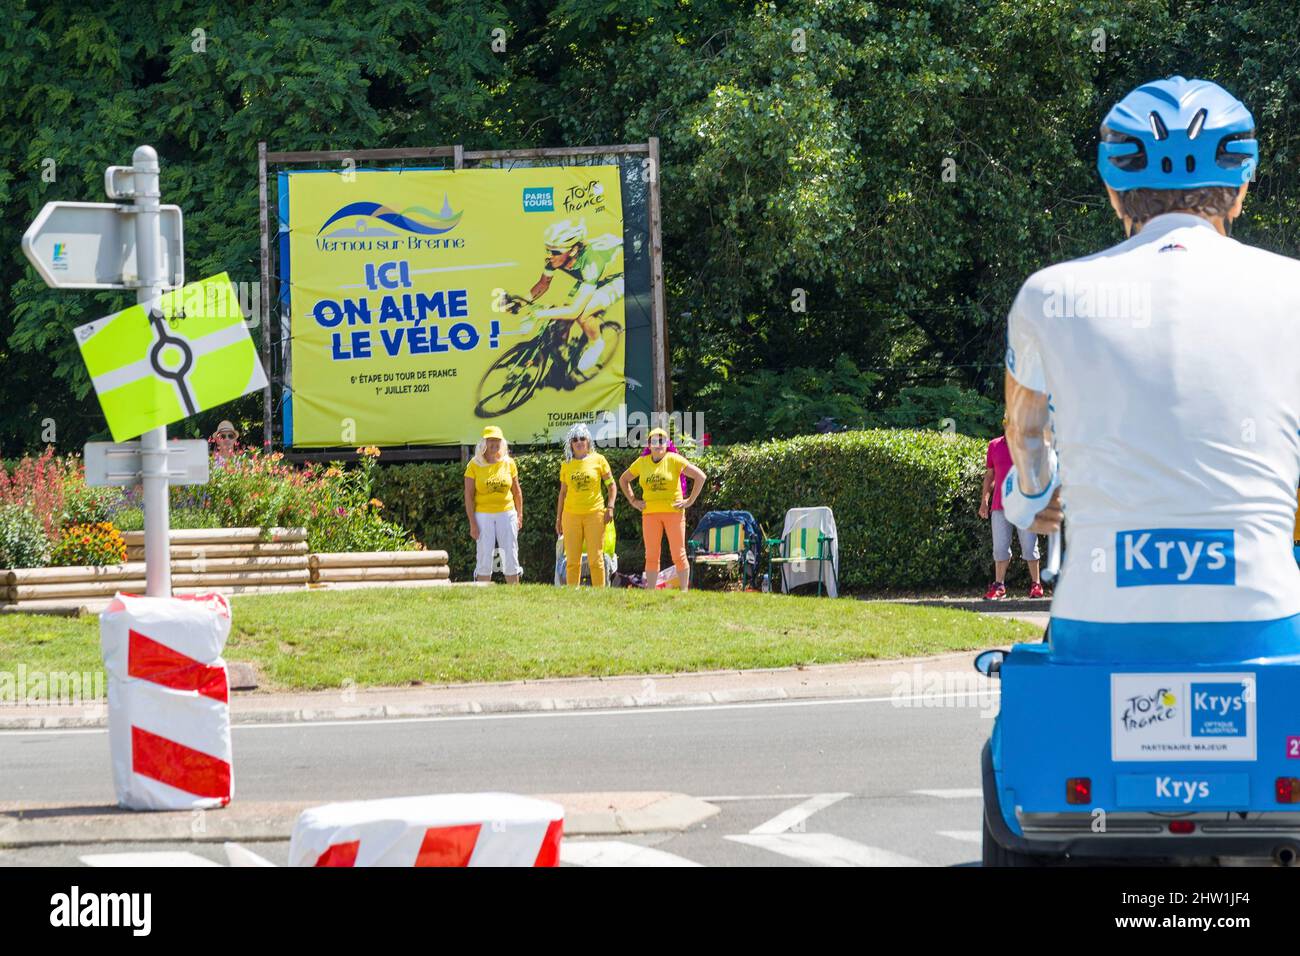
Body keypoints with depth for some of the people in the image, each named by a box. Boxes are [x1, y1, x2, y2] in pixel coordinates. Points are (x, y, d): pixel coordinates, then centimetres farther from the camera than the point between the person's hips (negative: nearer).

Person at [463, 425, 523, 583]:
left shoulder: (508, 463, 5)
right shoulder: (474, 465, -4)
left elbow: (516, 491, 14)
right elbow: (468, 496, -5)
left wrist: (519, 514, 10)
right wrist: (472, 523, -10)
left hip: (507, 513, 3)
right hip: (483, 515, -3)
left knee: (511, 557, 4)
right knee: (485, 558, -3)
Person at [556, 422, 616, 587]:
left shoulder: (598, 460, 3)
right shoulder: (567, 464, 10)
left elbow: (611, 485, 6)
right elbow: (563, 492, 16)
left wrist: (610, 507, -6)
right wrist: (558, 518, 14)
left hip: (594, 513, -2)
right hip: (571, 514, 2)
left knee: (596, 559, -3)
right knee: (572, 560, 2)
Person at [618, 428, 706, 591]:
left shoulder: (674, 460, -2)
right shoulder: (642, 462, 9)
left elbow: (700, 476, -4)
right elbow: (623, 479, 23)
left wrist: (690, 500, -7)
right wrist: (633, 501, 12)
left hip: (673, 511, -3)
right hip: (650, 513, 3)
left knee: (678, 554, -3)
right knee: (651, 555, 3)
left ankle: (684, 590, 4)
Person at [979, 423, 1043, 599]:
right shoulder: (994, 446, 12)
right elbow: (989, 475, 16)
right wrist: (984, 501, 10)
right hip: (999, 504, 2)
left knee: (1029, 545, 1)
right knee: (1000, 547, 3)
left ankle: (1035, 584, 10)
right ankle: (999, 586, 8)